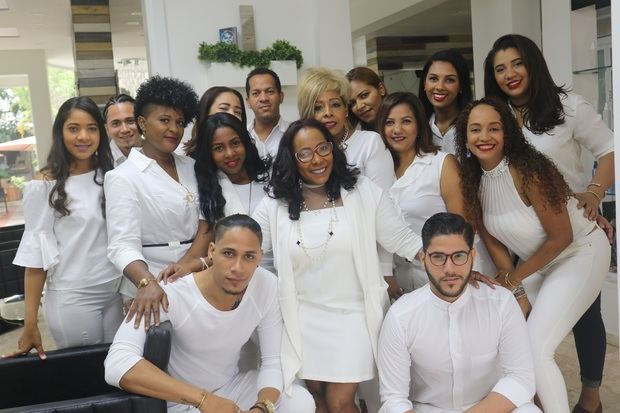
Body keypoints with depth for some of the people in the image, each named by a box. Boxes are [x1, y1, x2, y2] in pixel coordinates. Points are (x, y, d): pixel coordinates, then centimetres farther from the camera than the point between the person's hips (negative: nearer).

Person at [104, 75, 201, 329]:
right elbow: (123, 245, -20)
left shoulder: (190, 167, 7)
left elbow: (206, 216, 3)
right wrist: (147, 284, -38)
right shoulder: (123, 178, -10)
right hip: (151, 291, -5)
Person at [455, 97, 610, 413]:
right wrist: (517, 293, -11)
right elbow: (492, 239, -3)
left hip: (581, 252, -7)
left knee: (535, 348, -14)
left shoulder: (526, 171, -28)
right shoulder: (474, 179, -8)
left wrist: (515, 276, -10)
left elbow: (561, 237, -21)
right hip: (539, 259, 7)